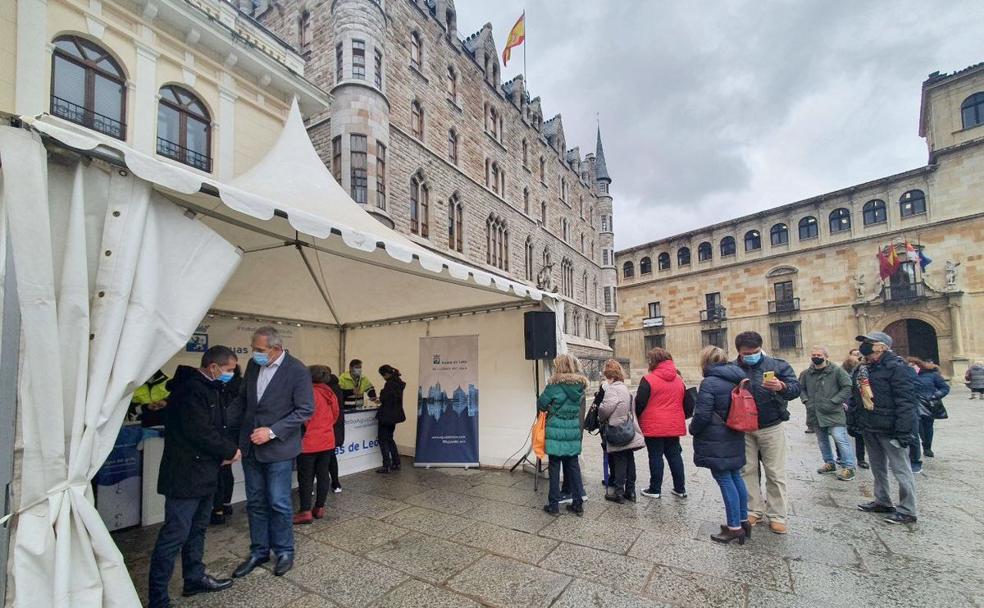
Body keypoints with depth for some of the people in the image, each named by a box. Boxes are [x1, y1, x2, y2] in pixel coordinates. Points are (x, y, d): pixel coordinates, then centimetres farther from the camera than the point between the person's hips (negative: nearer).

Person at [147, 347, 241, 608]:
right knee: (175, 534, -1)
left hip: (203, 473, 10)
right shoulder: (190, 390, -21)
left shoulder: (209, 389, 11)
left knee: (197, 529, 20)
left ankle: (195, 578, 33)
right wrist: (230, 450, -12)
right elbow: (201, 432, -25)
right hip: (186, 475, -10)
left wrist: (223, 451, 1)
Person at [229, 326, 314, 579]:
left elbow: (305, 410, -15)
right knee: (255, 502, 16)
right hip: (250, 446, 6)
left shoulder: (297, 371, -16)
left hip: (278, 448, -5)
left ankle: (284, 552, 26)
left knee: (279, 504, 5)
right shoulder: (253, 365, 2)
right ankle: (259, 551, 34)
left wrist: (272, 431, -20)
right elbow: (242, 399, 13)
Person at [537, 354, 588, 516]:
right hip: (574, 432, 4)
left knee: (554, 467, 7)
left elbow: (540, 404, -6)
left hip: (556, 431, -4)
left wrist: (550, 407, 14)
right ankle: (578, 504, 21)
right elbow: (577, 406, 8)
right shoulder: (580, 385, 0)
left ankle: (554, 504, 14)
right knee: (573, 466, 15)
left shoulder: (555, 385, -14)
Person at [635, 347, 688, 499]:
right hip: (674, 425, 6)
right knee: (674, 455, 15)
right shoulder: (679, 379, 6)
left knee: (656, 456, 3)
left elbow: (639, 403, -12)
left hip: (654, 426, -5)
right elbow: (684, 401, 14)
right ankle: (680, 488, 23)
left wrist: (639, 419, 4)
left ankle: (655, 489, 12)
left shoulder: (648, 380, -14)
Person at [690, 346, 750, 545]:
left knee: (725, 481, 0)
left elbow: (702, 415, -20)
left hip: (716, 441, -8)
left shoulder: (709, 383, -19)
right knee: (736, 477, 18)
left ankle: (734, 527, 8)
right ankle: (743, 521, 29)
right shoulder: (736, 379, 6)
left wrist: (693, 429, -2)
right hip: (734, 439, 8)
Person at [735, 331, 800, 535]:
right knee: (747, 471, 10)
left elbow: (796, 388, -15)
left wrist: (782, 387, -34)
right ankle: (754, 511, 25)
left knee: (776, 474, 8)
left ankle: (777, 516, 21)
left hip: (771, 428, -1)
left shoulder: (777, 365, -6)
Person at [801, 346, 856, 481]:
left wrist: (834, 401, -13)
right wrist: (806, 401, 1)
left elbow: (848, 387, -8)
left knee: (840, 438, -9)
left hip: (833, 413, -5)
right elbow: (801, 388, 15)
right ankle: (830, 463, 31)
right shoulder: (806, 373, 4)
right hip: (816, 413, 5)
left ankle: (848, 467, 5)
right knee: (822, 440, 15)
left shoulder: (837, 371, -7)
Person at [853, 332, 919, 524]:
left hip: (889, 430, -8)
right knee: (877, 467, 18)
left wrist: (903, 431, -23)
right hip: (870, 428, 8)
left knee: (900, 469, 4)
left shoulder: (896, 367, -15)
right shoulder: (863, 369, 10)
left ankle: (907, 510, 15)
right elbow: (857, 397, 16)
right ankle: (882, 502, 31)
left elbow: (906, 402, -20)